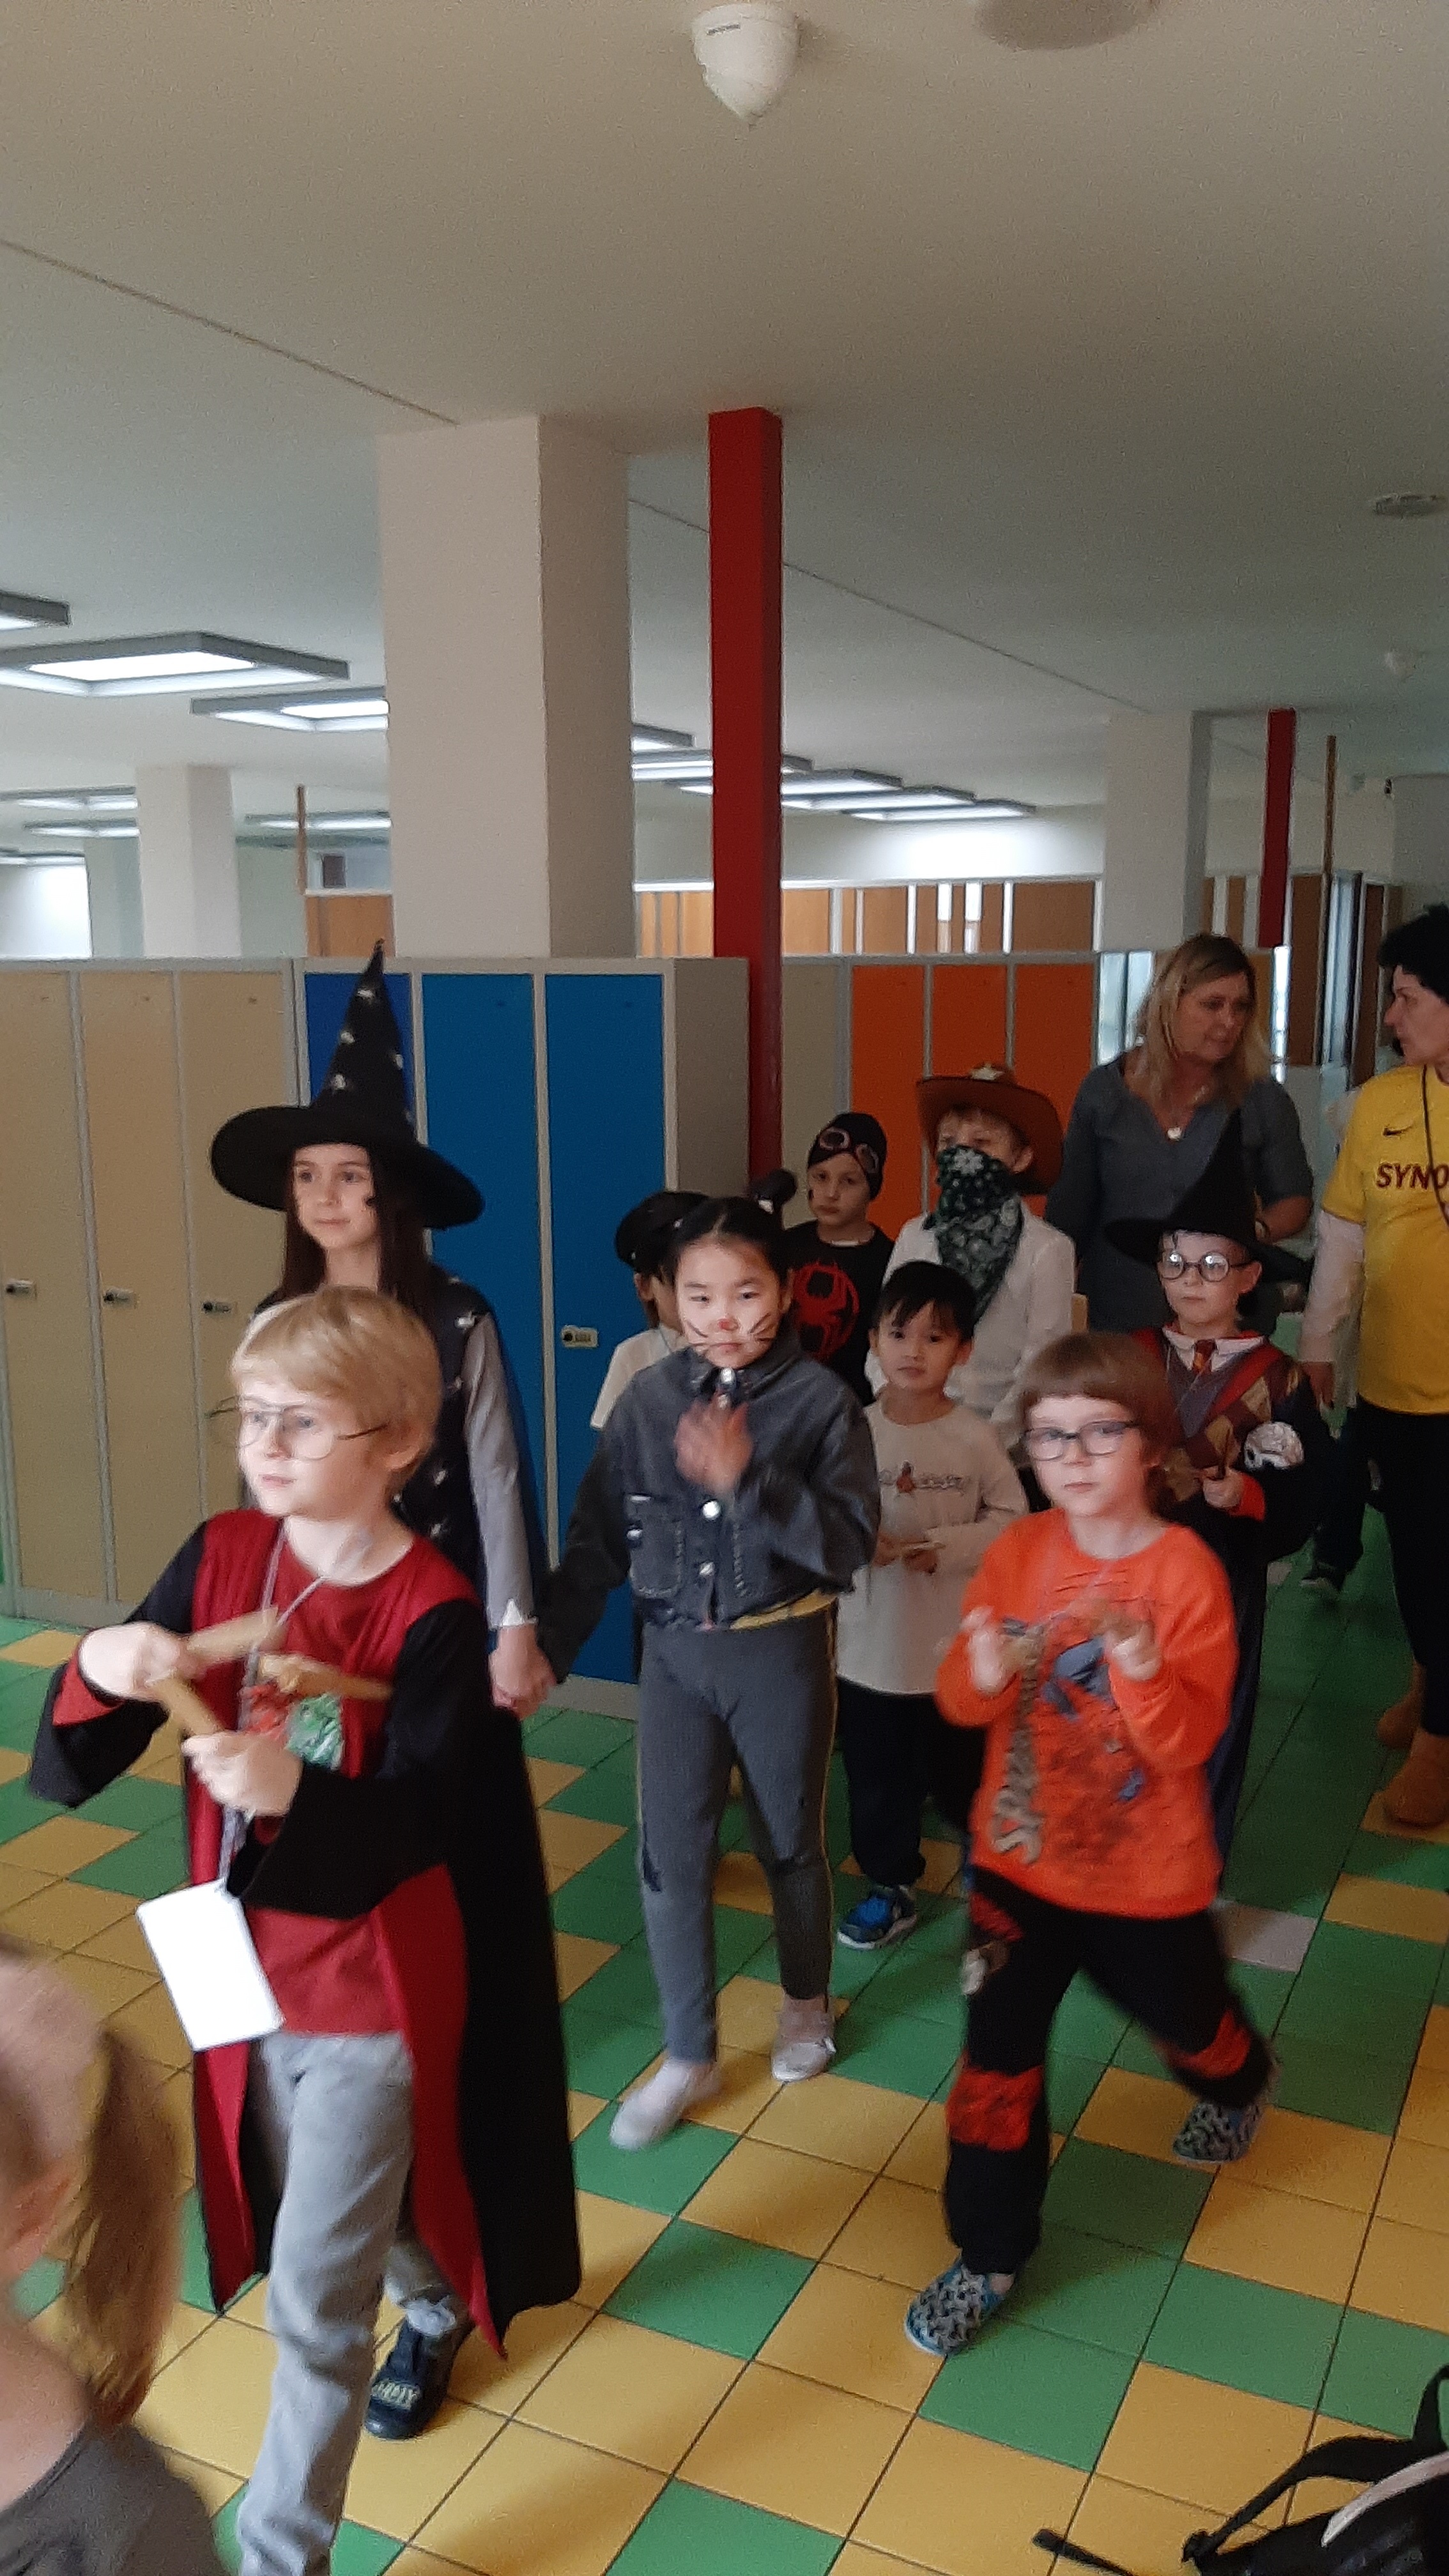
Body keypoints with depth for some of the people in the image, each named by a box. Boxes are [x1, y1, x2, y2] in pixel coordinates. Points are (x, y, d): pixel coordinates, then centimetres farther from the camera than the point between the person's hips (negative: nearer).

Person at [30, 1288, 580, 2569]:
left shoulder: (435, 1613, -22)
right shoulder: (218, 1559, -8)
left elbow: (415, 1825, -27)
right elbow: (69, 1772, -9)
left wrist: (292, 1794, -46)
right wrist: (99, 1671, -32)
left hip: (372, 1986, -6)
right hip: (247, 1965, 6)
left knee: (314, 2295, 4)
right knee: (337, 2211, 29)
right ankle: (433, 2299, 60)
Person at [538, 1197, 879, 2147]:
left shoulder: (821, 1400, -12)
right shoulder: (648, 1400, -5)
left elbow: (850, 1544, -19)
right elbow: (598, 1540, -1)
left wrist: (746, 1480, -31)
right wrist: (547, 1648, -7)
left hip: (782, 1651, -2)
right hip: (676, 1652, 2)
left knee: (790, 1840, 16)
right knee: (670, 1853, 4)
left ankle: (807, 2001, 43)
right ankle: (689, 2056, 23)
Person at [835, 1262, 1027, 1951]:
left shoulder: (975, 1437, -10)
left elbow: (1012, 1519, -5)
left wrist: (946, 1546, -18)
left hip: (956, 1644, -1)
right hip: (870, 1644, 2)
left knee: (962, 1771, 16)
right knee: (877, 1778, 14)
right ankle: (890, 1886, 34)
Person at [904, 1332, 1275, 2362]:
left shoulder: (1187, 1570, -20)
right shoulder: (1017, 1553, -9)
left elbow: (1190, 1741, -22)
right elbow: (959, 1703, -6)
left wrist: (1141, 1666, -41)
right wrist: (982, 1672, -29)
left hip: (1147, 1874, -2)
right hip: (1019, 1858, 2)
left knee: (1185, 2019, 24)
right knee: (999, 2053, 5)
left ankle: (1241, 2085, 60)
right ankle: (990, 2254, 25)